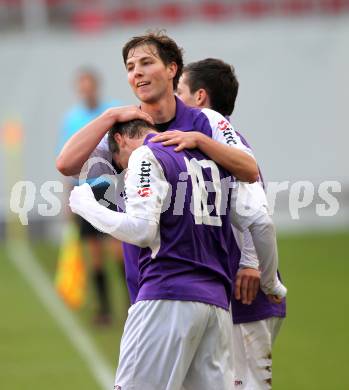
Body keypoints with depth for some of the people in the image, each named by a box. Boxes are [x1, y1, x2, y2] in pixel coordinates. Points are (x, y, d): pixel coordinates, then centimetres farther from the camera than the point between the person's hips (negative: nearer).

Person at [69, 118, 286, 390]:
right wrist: (270, 283, 28)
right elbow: (261, 223, 16)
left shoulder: (145, 156, 1)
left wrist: (86, 205, 2)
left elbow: (141, 230, -11)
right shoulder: (211, 159, 21)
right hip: (217, 301, 7)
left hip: (167, 299, -7)